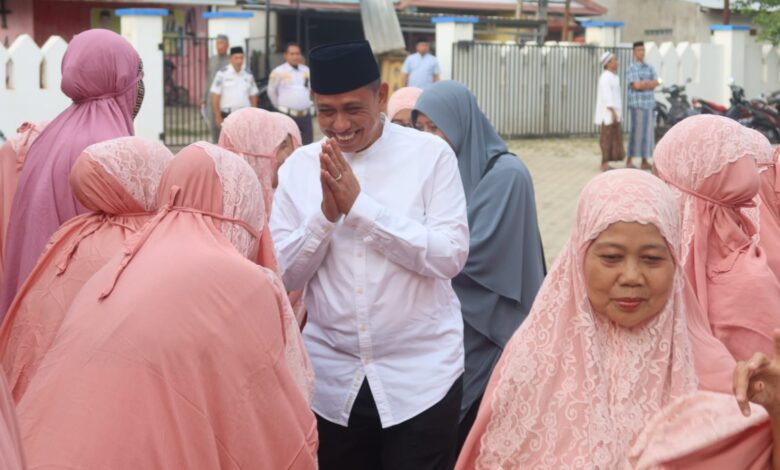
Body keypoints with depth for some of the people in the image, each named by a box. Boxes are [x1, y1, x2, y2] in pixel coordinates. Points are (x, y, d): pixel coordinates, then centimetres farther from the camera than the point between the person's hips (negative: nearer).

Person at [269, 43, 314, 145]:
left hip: (305, 114, 5)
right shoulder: (279, 72, -5)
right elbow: (271, 92, 5)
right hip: (288, 116, -4)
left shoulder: (306, 70, 8)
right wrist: (280, 106, 10)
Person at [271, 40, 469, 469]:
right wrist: (325, 215, -16)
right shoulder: (298, 167, 2)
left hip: (420, 375, -2)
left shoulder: (430, 154, -6)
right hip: (331, 377, 3)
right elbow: (283, 277, 1)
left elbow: (451, 255, -14)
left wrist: (360, 206, -18)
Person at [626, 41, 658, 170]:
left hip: (649, 105, 7)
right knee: (636, 132, -8)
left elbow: (656, 83, 4)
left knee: (647, 132, 5)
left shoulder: (650, 68, 16)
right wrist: (649, 83, -2)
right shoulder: (632, 68, -6)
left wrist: (644, 83, -11)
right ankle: (629, 160, -2)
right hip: (637, 104, -7)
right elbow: (636, 85, -18)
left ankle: (644, 161, 8)